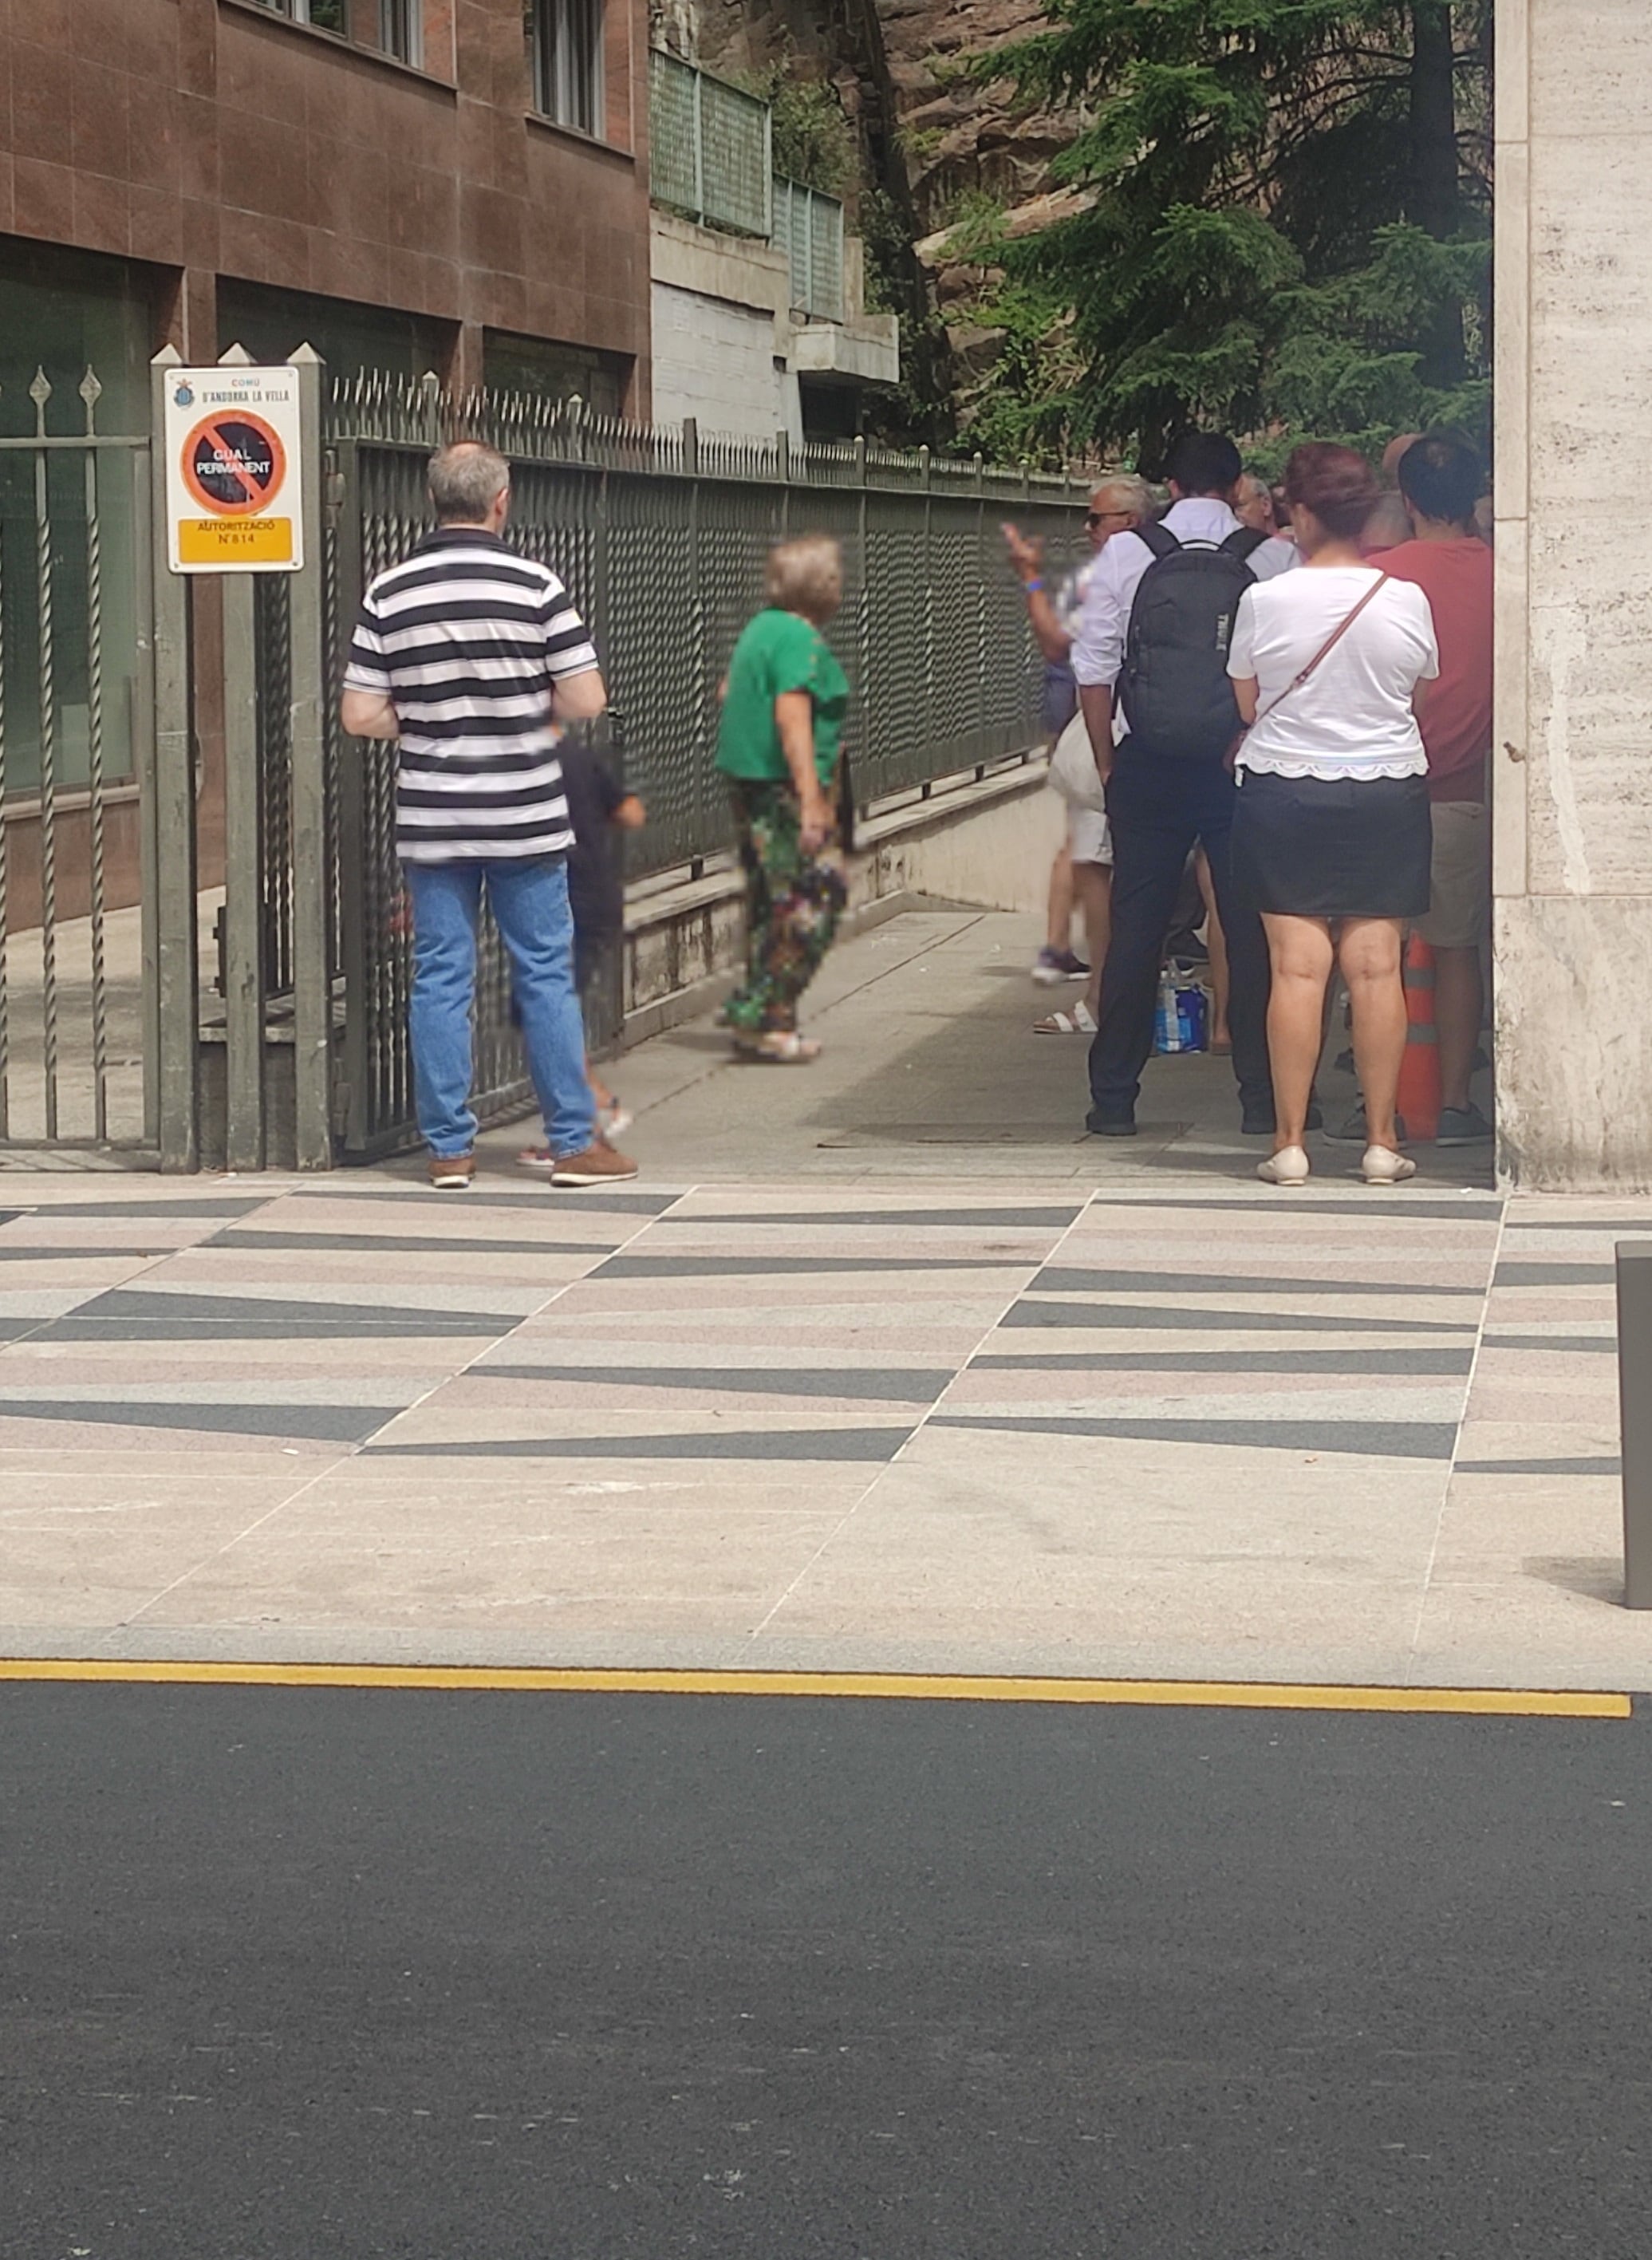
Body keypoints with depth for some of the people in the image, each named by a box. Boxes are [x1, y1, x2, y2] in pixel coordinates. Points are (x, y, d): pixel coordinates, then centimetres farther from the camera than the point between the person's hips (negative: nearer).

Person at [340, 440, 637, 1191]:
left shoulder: (389, 595, -3)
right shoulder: (535, 587, -8)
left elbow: (360, 715, -3)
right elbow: (586, 701, -8)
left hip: (429, 820, 2)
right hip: (524, 819, -2)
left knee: (439, 980, 6)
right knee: (546, 976, 6)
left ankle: (448, 1148, 8)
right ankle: (574, 1142, 10)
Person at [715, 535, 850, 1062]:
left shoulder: (760, 627, 13)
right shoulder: (800, 639, -15)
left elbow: (729, 691, 26)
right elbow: (791, 718, -24)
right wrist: (811, 801, -28)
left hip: (747, 782, 10)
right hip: (782, 787, -10)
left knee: (769, 902, 15)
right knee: (808, 902, -6)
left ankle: (760, 1022, 18)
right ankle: (767, 1017, -8)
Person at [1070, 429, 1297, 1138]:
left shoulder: (1126, 554, 0)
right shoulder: (1275, 559, -2)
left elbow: (1093, 668, 0)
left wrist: (1107, 761, 8)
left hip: (1148, 768, 1)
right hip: (1243, 767, -1)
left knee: (1135, 929, 6)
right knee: (1252, 931, 6)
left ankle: (1114, 1099, 7)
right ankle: (1263, 1097, 7)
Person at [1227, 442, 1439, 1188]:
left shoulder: (1265, 602, -8)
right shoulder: (1407, 601, -4)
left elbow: (1248, 705, 3)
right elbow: (1418, 696, 9)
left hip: (1283, 790, -1)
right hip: (1387, 792, 1)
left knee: (1297, 966, -1)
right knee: (1377, 967, 3)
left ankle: (1289, 1142, 0)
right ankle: (1381, 1140, 5)